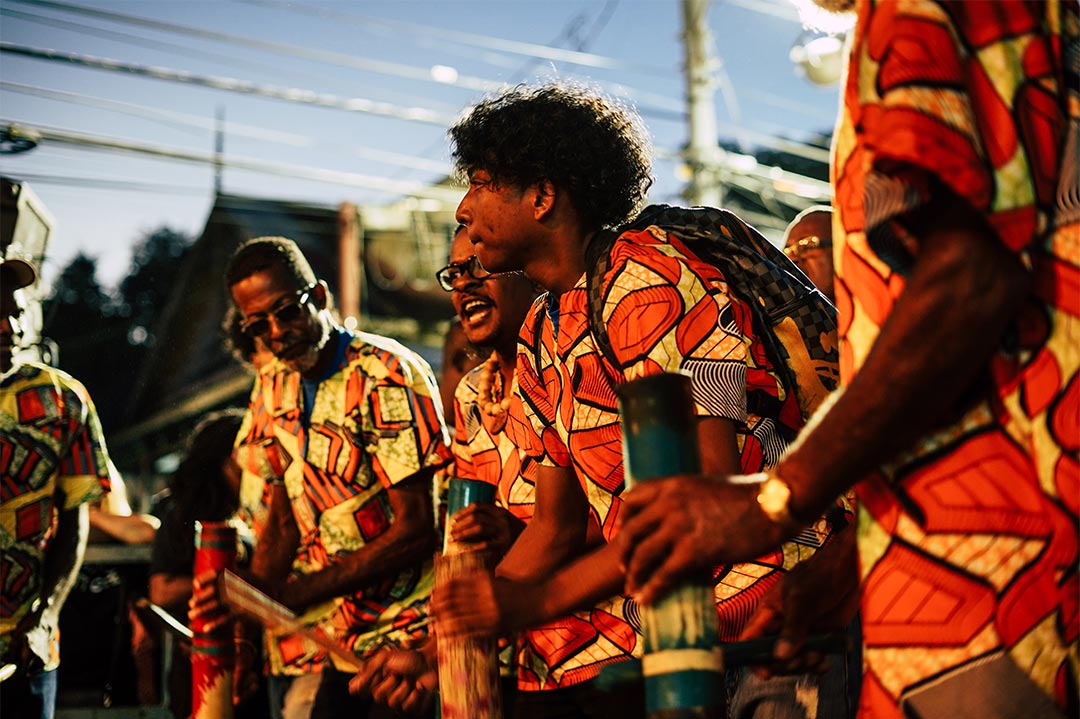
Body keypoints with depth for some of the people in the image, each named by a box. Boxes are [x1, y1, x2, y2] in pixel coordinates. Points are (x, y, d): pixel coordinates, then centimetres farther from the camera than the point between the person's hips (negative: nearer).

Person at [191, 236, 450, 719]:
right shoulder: (272, 389, 8)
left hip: (415, 627, -6)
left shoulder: (386, 375, -16)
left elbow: (417, 529, -20)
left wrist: (292, 595, -21)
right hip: (349, 634, 6)